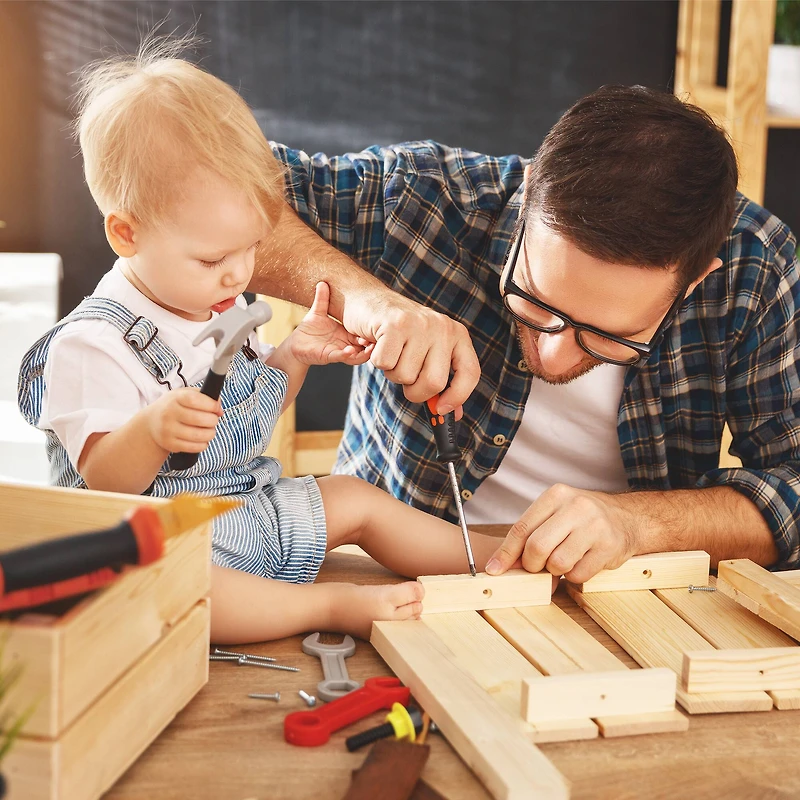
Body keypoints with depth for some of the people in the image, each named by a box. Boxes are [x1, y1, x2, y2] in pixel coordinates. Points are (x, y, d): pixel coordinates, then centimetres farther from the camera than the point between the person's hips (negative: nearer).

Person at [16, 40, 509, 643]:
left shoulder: (220, 305, 6)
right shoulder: (92, 344, -21)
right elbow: (106, 479, -22)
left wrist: (295, 355, 2)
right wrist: (152, 428, -42)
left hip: (254, 510, 8)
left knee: (357, 500, 4)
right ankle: (333, 605, -30)